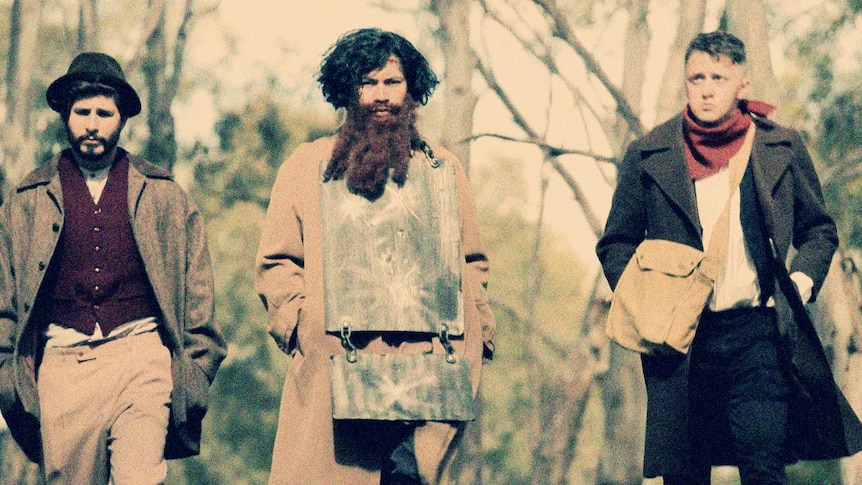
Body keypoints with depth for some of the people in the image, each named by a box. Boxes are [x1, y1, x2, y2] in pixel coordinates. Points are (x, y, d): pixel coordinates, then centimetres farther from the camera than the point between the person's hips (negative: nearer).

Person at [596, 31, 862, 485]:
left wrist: (803, 280, -1)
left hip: (758, 332, -1)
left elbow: (818, 228, 17)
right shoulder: (647, 156, 5)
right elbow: (616, 244, 12)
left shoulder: (782, 148, 8)